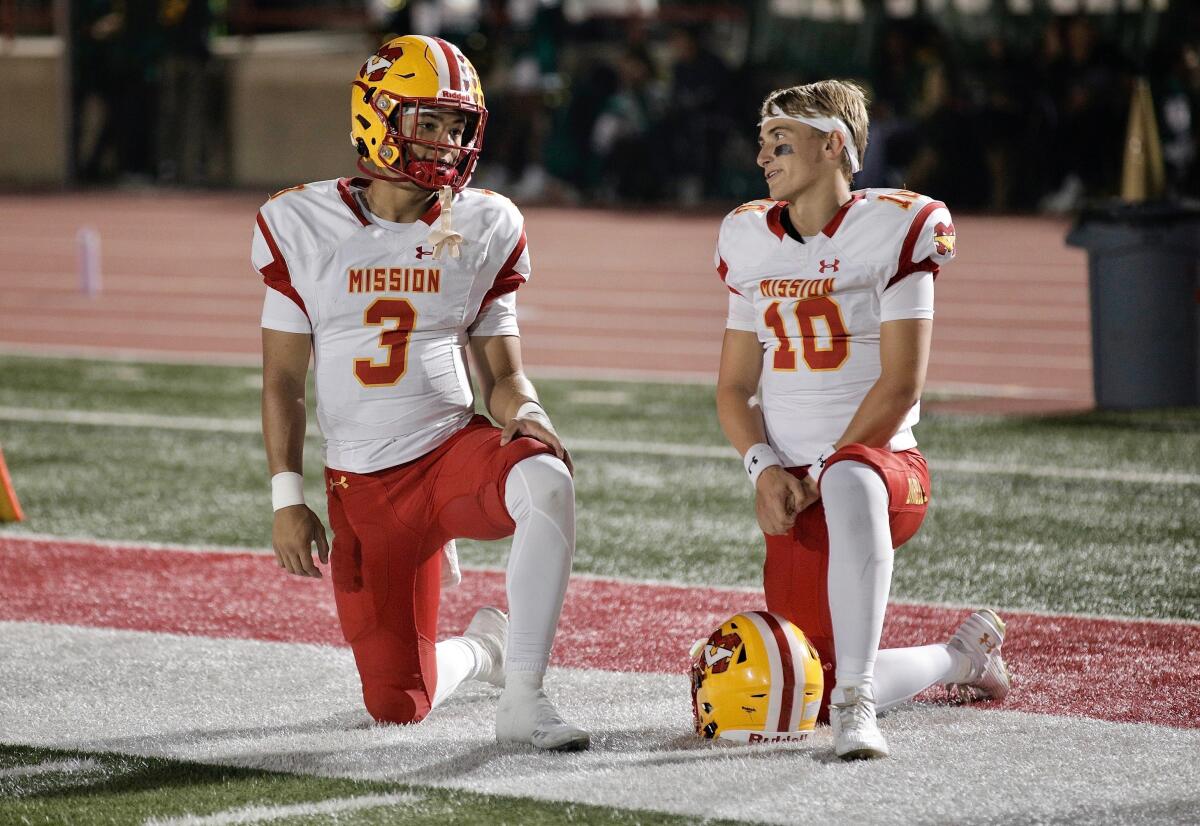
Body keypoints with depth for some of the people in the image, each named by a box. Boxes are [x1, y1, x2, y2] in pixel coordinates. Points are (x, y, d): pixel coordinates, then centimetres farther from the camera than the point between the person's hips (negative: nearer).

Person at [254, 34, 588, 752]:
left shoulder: (484, 230, 2)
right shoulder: (303, 227, 0)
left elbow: (503, 374, 7)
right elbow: (283, 378, 4)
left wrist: (524, 413, -16)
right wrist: (287, 498, -1)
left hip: (454, 450, 0)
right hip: (363, 487, 0)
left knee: (547, 480, -38)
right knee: (398, 706, -1)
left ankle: (523, 699, -28)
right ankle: (481, 647, 37)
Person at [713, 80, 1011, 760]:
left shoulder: (892, 230, -6)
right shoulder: (751, 239, 11)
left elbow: (901, 384, -10)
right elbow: (735, 387, 13)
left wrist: (819, 474, -14)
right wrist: (766, 469, -5)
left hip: (884, 460, -6)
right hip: (798, 496, 6)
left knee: (849, 480, -44)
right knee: (814, 689, 1)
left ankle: (855, 704, -43)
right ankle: (965, 655, 29)